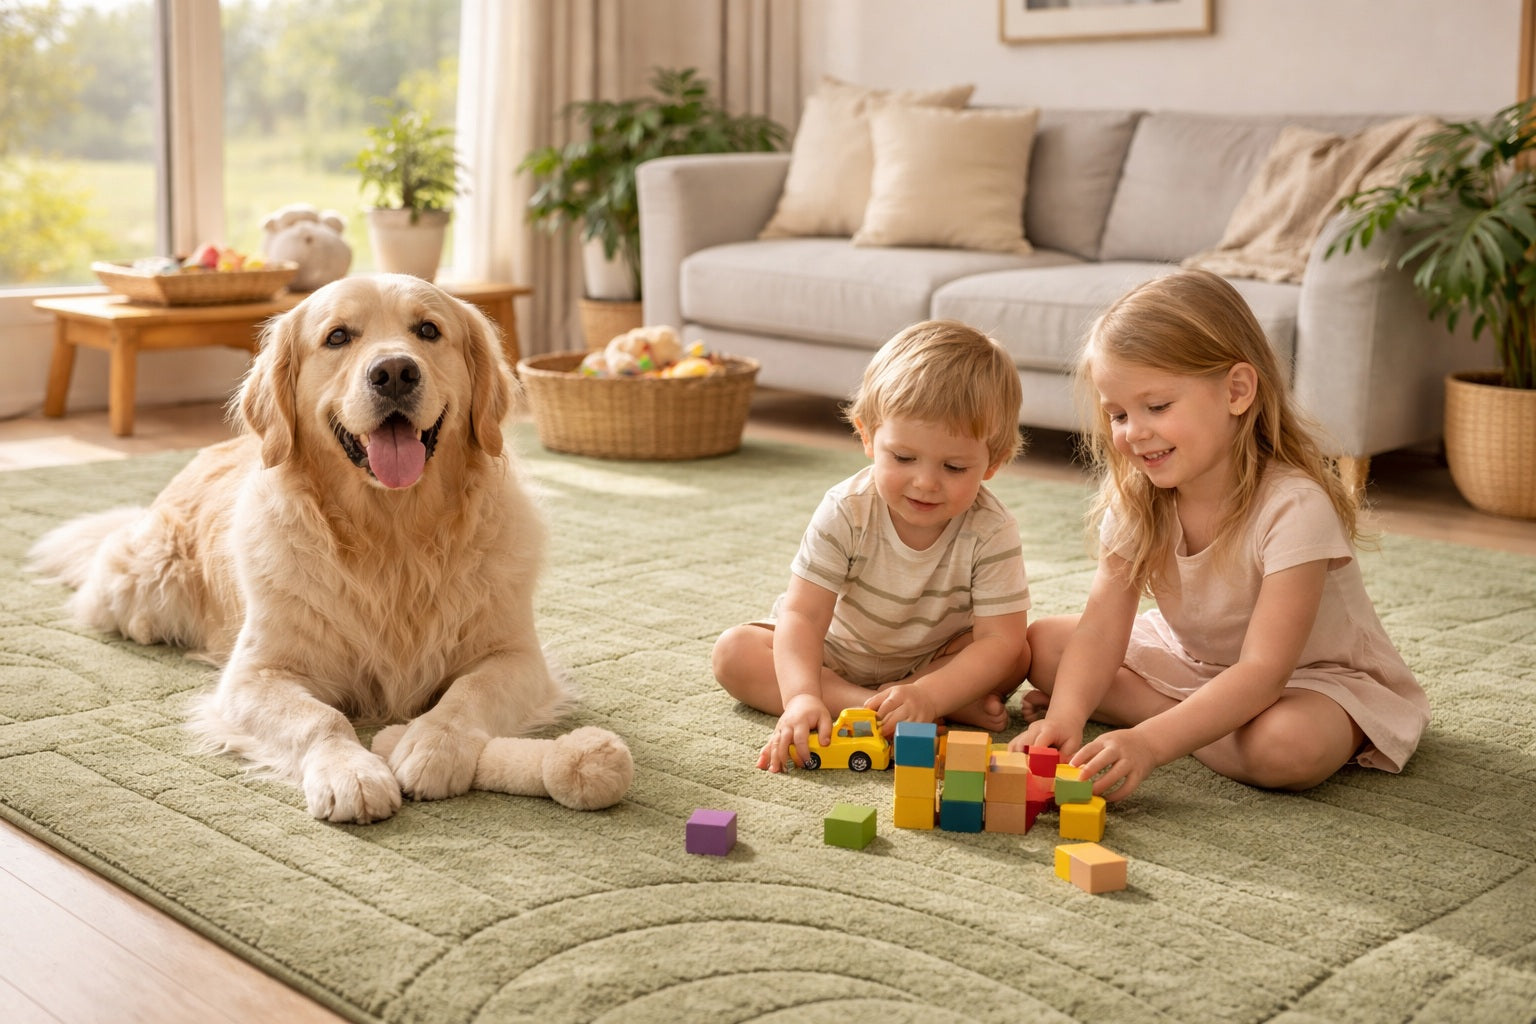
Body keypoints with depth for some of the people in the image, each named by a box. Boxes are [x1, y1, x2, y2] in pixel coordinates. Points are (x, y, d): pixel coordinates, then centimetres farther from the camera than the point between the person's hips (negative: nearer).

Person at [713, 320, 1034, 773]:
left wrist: (926, 695, -46)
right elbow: (803, 615, -29)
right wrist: (802, 697, -49)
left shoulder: (991, 533, -25)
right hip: (835, 654, 1)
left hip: (934, 659, 0)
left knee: (1018, 657, -24)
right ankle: (867, 706, -32)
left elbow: (1000, 640, -29)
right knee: (734, 652, -23)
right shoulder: (846, 513, -25)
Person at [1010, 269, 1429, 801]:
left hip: (1312, 676, -5)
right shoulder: (1134, 497, -11)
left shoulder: (1295, 506, -32)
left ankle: (1145, 711, -16)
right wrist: (1065, 719, -38)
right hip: (1192, 657, 5)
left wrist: (1150, 741, -48)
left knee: (1287, 745, -39)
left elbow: (1262, 671, -36)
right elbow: (1102, 624, -19)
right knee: (1044, 642, -8)